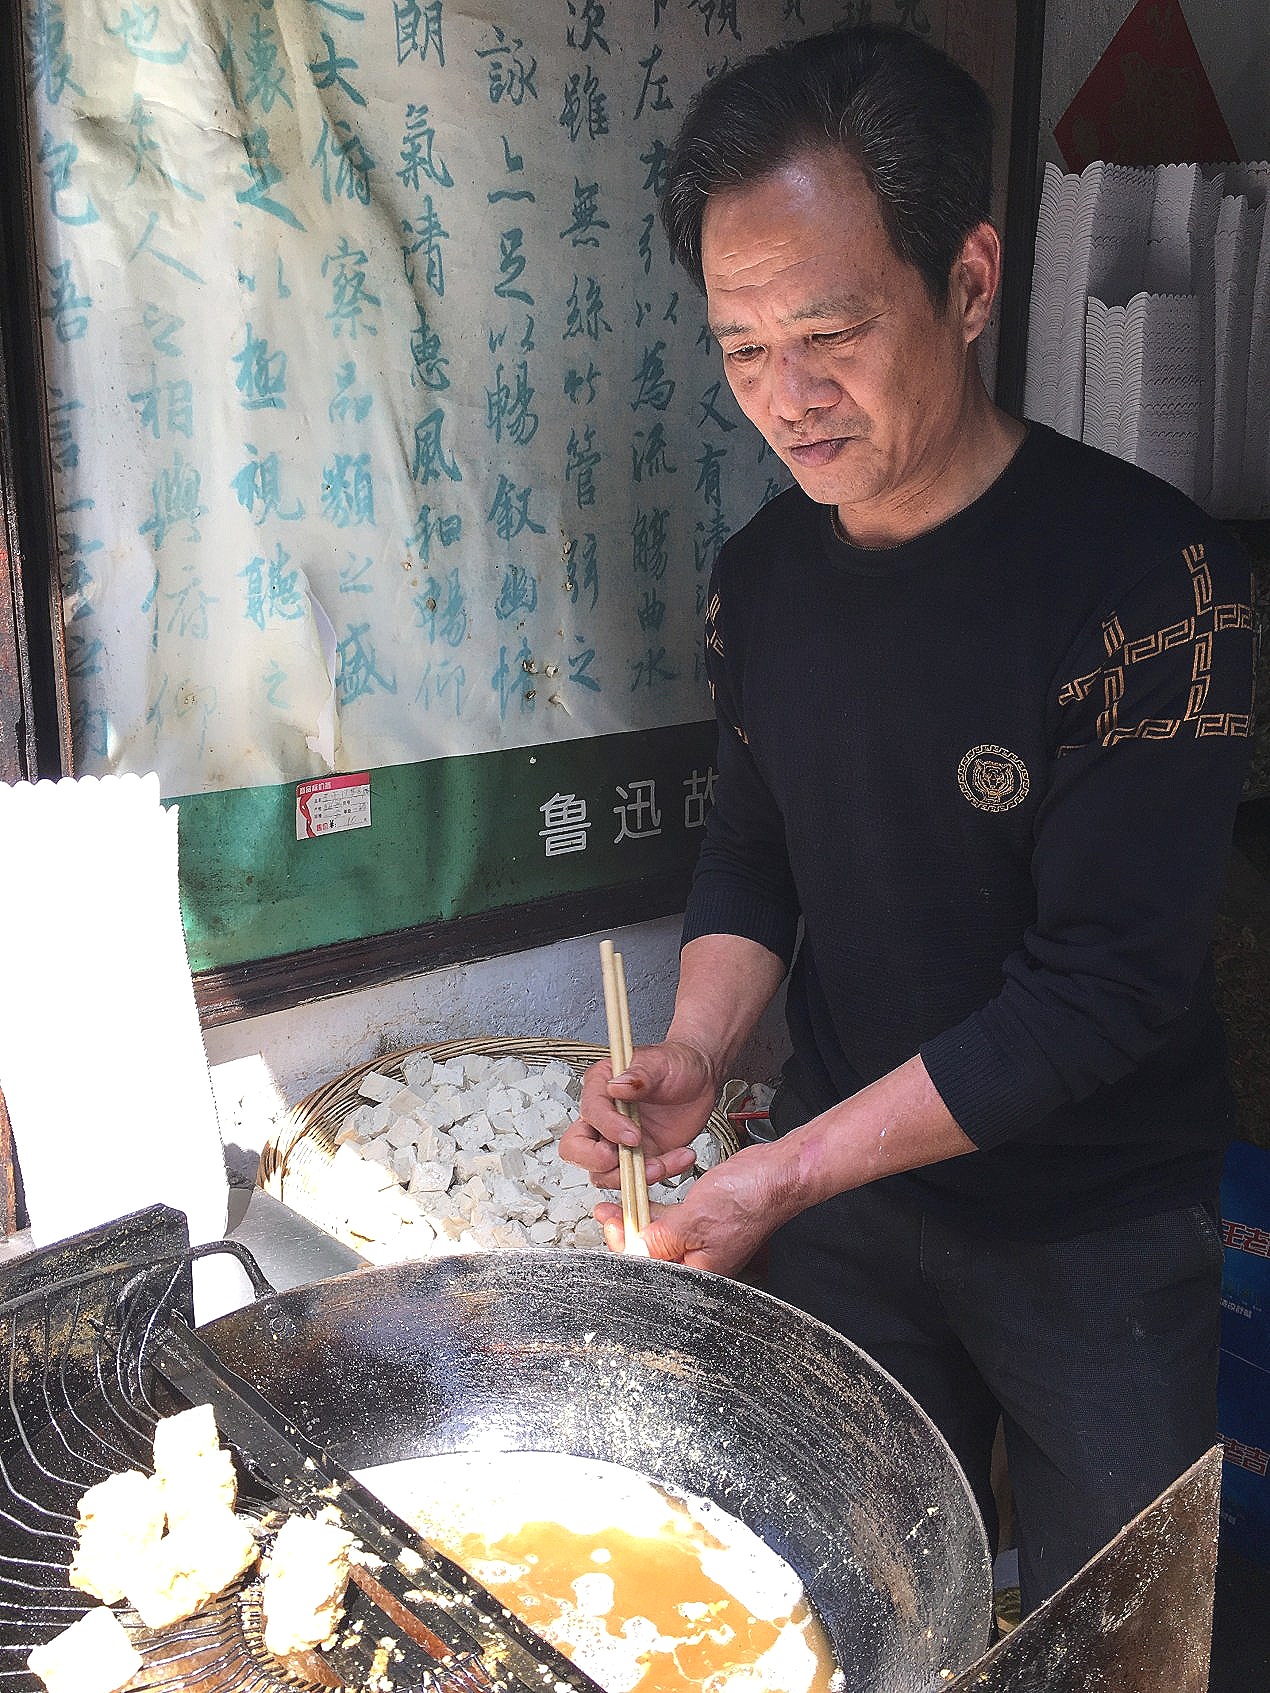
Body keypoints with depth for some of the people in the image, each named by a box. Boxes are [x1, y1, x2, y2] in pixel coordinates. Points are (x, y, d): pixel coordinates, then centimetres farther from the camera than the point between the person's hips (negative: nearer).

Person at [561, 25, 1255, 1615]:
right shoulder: (762, 572, -4)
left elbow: (1106, 988, -23)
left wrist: (786, 1171, -22)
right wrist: (693, 1053, -11)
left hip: (1092, 1230, -4)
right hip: (841, 1195, 5)